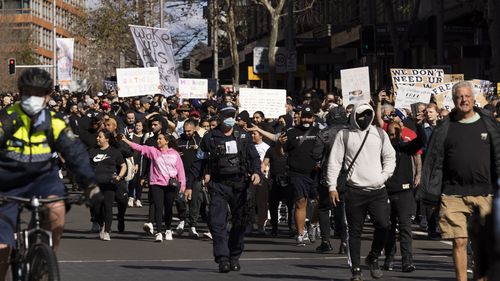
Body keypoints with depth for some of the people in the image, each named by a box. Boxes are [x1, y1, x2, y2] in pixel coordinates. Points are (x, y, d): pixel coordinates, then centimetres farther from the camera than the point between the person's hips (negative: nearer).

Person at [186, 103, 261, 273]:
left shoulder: (243, 137, 10)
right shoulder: (210, 138, 5)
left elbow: (254, 157, 10)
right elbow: (199, 162, 6)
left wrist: (256, 172, -11)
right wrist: (189, 185, 3)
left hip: (240, 186, 2)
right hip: (218, 185, -2)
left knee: (240, 222, 6)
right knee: (217, 222, -14)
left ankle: (234, 257, 20)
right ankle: (222, 259, -14)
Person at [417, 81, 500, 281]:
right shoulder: (445, 128, 6)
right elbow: (433, 161, 5)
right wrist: (430, 193, 0)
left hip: (484, 194, 1)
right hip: (453, 195, -1)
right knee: (459, 241, -2)